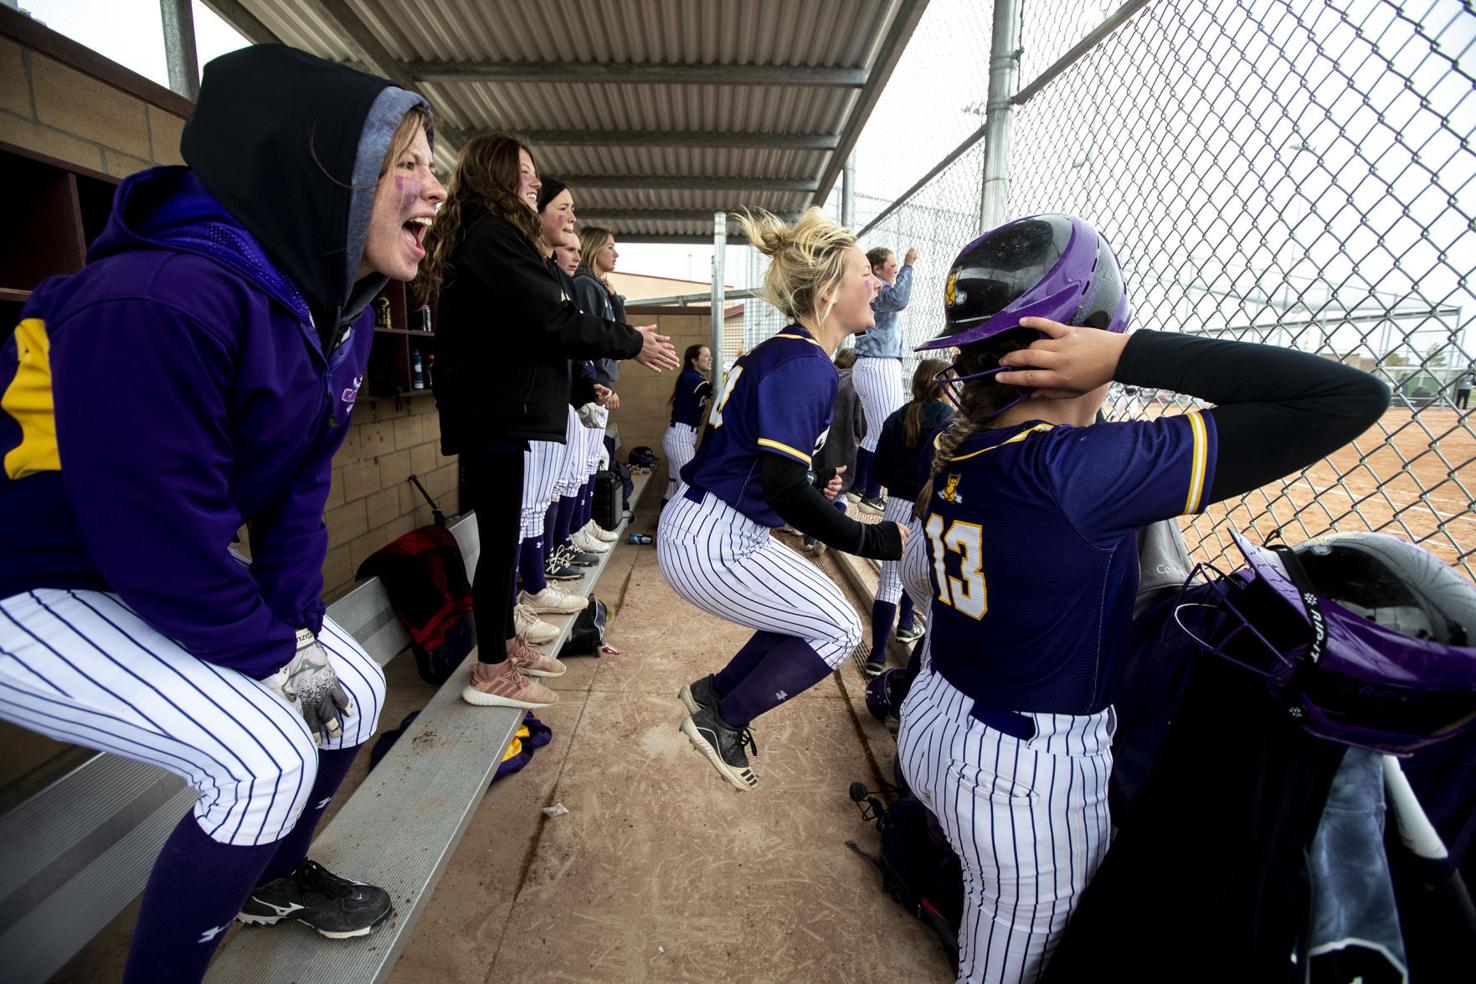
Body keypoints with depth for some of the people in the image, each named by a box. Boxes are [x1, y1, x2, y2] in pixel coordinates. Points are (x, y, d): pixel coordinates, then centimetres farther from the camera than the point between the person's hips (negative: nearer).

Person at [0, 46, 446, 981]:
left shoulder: (339, 313, -3)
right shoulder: (156, 304, -31)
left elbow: (300, 486, 0)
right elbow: (157, 536, -29)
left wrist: (301, 630, -6)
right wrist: (278, 658, -17)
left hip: (177, 578, 8)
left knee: (356, 693, 6)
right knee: (269, 759, -21)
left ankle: (274, 875, 36)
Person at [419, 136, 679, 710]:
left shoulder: (488, 235, 22)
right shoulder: (491, 234, -11)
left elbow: (530, 325, 19)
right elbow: (551, 321, -18)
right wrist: (631, 342, -7)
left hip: (499, 409, 10)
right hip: (493, 411, -10)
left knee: (505, 533, 15)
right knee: (501, 538, -4)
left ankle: (504, 644, 29)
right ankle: (491, 673, 8)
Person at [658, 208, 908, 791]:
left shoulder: (785, 353, 12)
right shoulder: (804, 365, -18)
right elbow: (782, 489, -26)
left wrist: (813, 489, 17)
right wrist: (873, 540, -20)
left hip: (705, 530, 10)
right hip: (712, 544, -10)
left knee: (811, 615, 18)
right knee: (839, 630, 1)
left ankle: (714, 693, 27)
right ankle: (721, 721, 12)